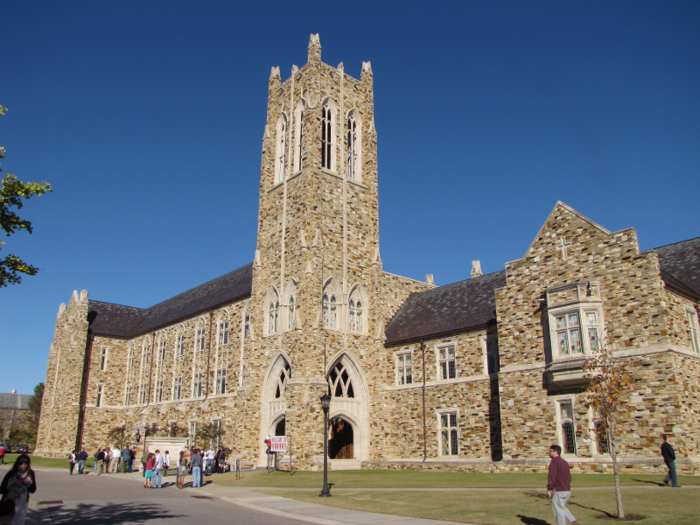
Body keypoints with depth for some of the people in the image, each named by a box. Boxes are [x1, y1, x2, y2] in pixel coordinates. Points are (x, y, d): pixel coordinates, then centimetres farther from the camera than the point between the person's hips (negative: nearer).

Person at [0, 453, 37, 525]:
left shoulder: (30, 474, -6)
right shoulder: (11, 474, -11)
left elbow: (33, 490, -3)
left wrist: (27, 483, -20)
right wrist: (13, 485, -25)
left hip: (22, 505, 0)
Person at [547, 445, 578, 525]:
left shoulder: (554, 462, -13)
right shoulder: (565, 462, 13)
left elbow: (552, 476, -18)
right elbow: (569, 477, 18)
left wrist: (549, 489, -14)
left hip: (558, 491, -8)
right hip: (567, 490, 8)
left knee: (559, 510, 3)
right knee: (562, 508, 21)